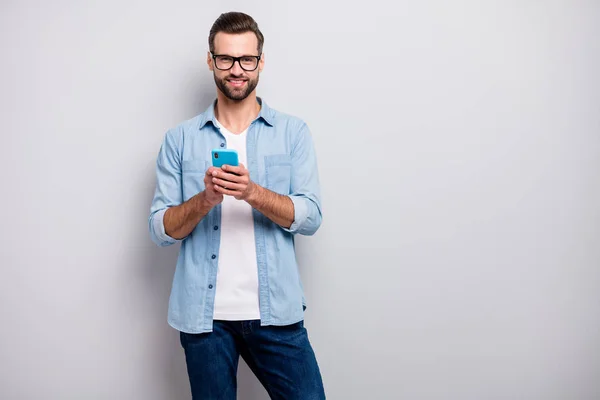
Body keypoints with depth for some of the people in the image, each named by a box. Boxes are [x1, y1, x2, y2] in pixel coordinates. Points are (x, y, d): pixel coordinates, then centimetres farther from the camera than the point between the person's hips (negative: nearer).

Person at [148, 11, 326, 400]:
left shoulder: (294, 132, 3)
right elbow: (160, 229, 1)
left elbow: (311, 217, -4)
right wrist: (205, 199, -18)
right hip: (203, 314, 1)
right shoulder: (180, 140, 4)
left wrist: (253, 193, -20)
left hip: (276, 311, 0)